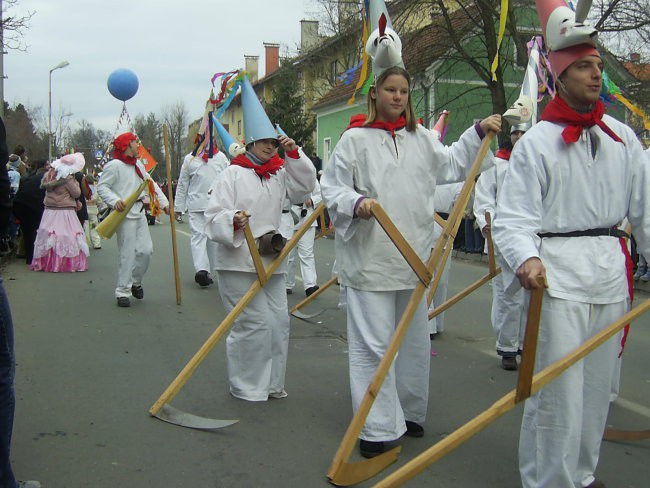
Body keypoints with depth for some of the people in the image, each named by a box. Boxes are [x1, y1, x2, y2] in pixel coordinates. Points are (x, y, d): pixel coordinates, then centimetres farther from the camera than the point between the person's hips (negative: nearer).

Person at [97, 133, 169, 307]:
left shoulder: (138, 165, 17)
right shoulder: (114, 165, -9)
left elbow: (152, 185, 21)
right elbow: (102, 186, -11)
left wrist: (164, 203, 14)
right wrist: (114, 201, -25)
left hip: (139, 213, 8)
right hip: (124, 215, -8)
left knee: (146, 250, 5)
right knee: (127, 254, -7)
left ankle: (135, 282, 26)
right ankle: (122, 291, 2)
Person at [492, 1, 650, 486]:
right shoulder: (537, 143, -4)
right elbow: (513, 218, -10)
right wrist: (527, 258, -28)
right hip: (559, 272, -5)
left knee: (598, 383, 13)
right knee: (558, 386, -4)